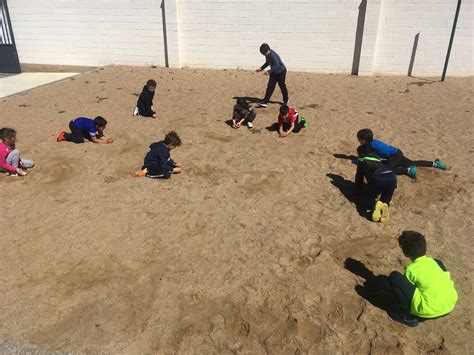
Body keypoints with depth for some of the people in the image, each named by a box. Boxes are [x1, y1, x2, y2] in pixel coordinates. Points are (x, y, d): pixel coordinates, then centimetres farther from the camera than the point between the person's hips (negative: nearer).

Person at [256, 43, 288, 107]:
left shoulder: (272, 55, -29)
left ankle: (285, 101, 29)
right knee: (270, 86, -2)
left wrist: (269, 71, -44)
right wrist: (261, 68, 6)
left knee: (282, 86, 8)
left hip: (281, 72, -8)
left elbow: (277, 65, -36)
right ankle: (265, 102, -7)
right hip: (274, 72, 8)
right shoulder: (267, 55, -1)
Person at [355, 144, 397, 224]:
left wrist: (359, 189, 46)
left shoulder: (361, 161, 22)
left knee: (370, 200, 16)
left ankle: (376, 205, -20)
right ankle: (384, 206, -16)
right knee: (385, 200, 21)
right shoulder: (376, 157, 36)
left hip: (378, 178, -4)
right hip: (392, 177, 4)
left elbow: (359, 177, 27)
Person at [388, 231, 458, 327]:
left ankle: (408, 316, -2)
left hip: (430, 310, -7)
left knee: (394, 276, -4)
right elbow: (449, 280, 18)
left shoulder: (411, 269, -6)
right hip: (451, 304, 7)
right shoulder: (436, 262, 9)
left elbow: (407, 288, 5)